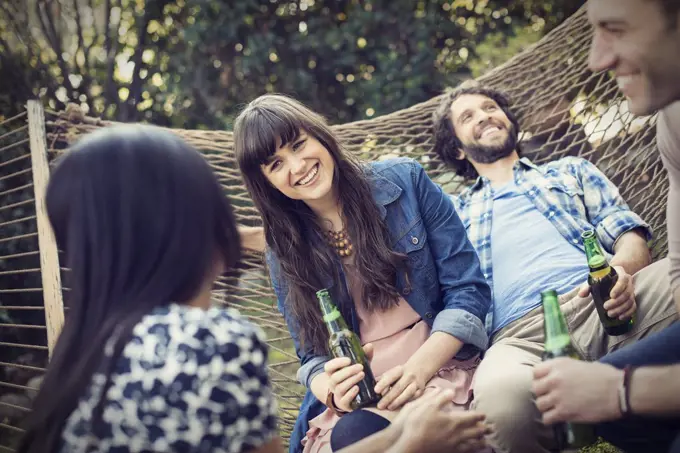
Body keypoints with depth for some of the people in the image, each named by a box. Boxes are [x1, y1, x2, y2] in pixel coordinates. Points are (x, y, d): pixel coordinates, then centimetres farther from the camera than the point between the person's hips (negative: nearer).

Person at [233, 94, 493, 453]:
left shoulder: (404, 181, 0)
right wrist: (330, 389, -14)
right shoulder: (284, 250, 7)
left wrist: (419, 367, -18)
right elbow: (311, 355, 12)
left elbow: (467, 290, -2)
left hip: (439, 366, -2)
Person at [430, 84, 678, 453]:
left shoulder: (570, 171, 31)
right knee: (500, 395, -41)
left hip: (605, 302, 2)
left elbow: (629, 233, 17)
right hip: (523, 334, -1)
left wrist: (622, 269, -9)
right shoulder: (454, 213, 30)